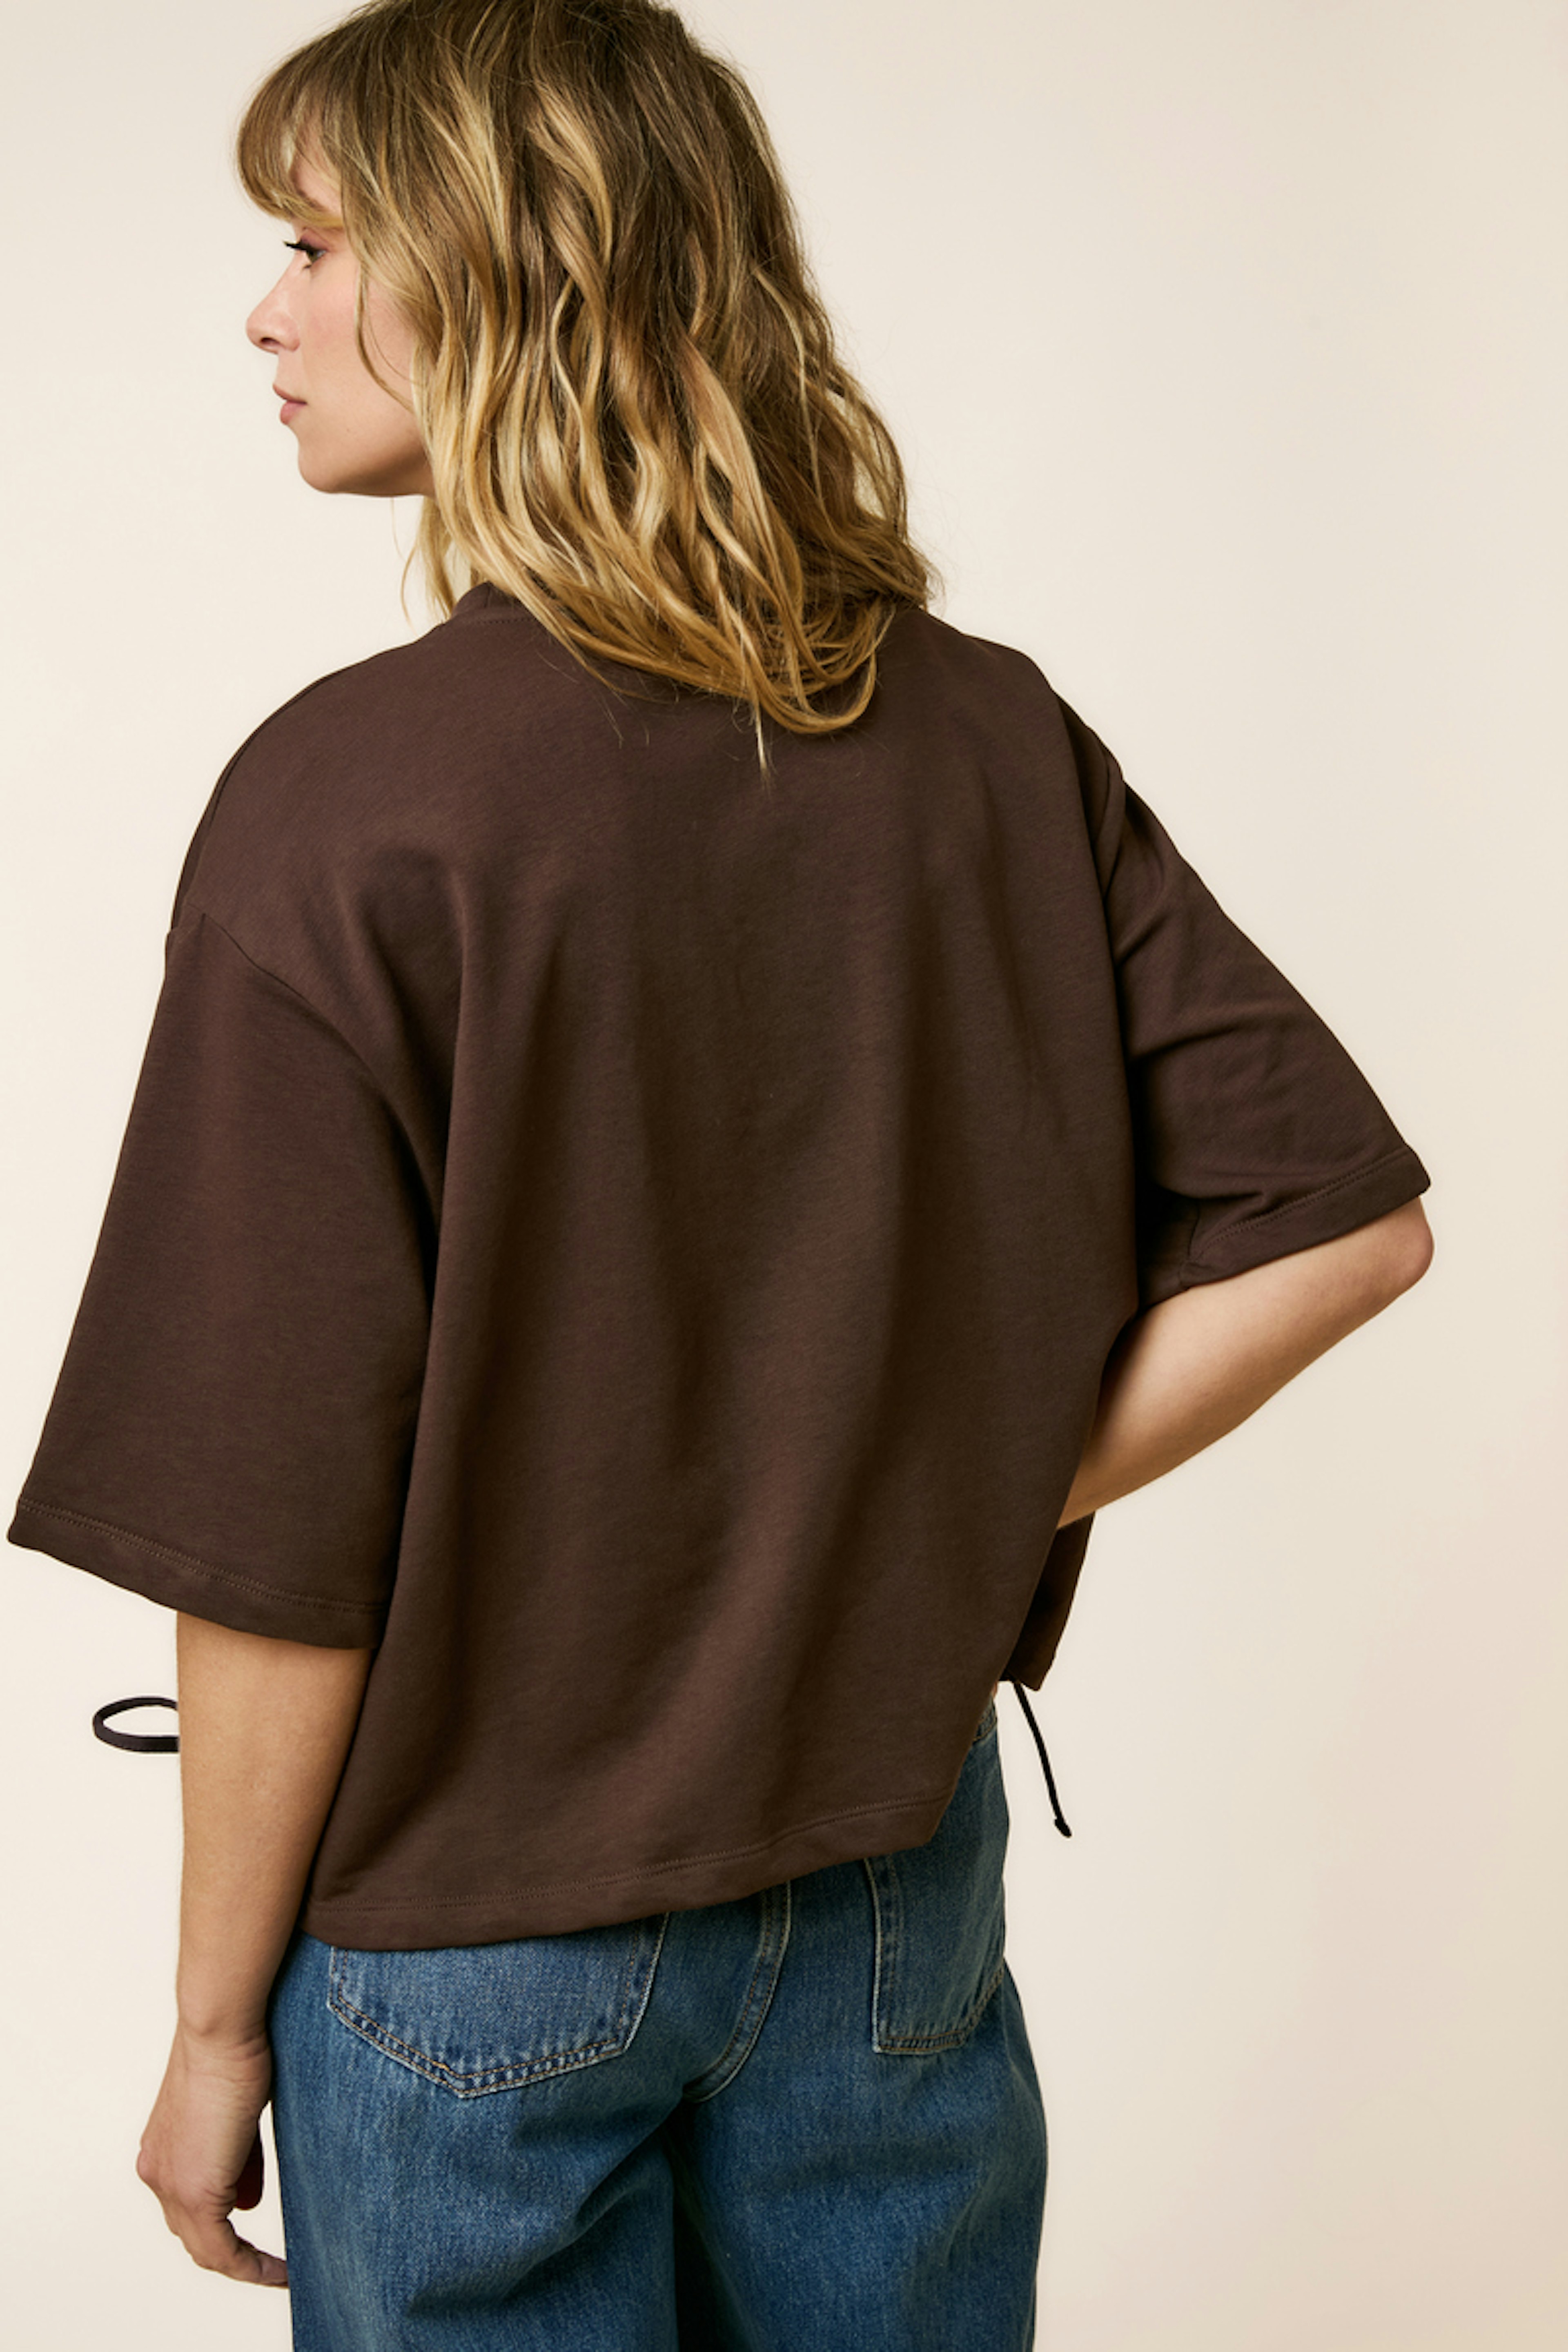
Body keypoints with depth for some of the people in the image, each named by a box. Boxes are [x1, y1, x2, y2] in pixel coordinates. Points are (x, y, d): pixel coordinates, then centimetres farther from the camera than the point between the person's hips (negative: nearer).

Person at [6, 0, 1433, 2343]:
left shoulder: (352, 799, -20)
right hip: (898, 1875, 4)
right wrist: (959, 1523, 0)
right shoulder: (995, 738, -6)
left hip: (476, 1933, -4)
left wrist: (217, 2018, -5)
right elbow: (1344, 1218, -5)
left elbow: (277, 1533, -19)